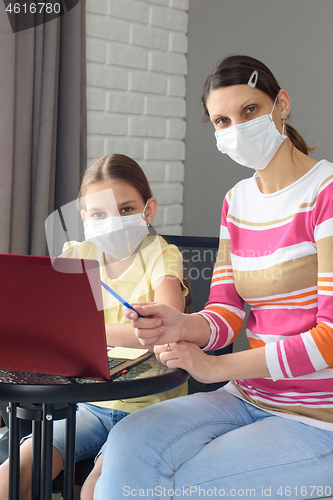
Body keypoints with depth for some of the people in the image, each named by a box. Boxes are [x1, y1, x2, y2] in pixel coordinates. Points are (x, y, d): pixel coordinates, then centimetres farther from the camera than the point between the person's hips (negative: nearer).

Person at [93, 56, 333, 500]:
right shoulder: (236, 202, 10)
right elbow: (226, 313, 6)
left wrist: (216, 366, -15)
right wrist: (183, 326, -19)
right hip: (249, 400, 6)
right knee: (129, 445, -17)